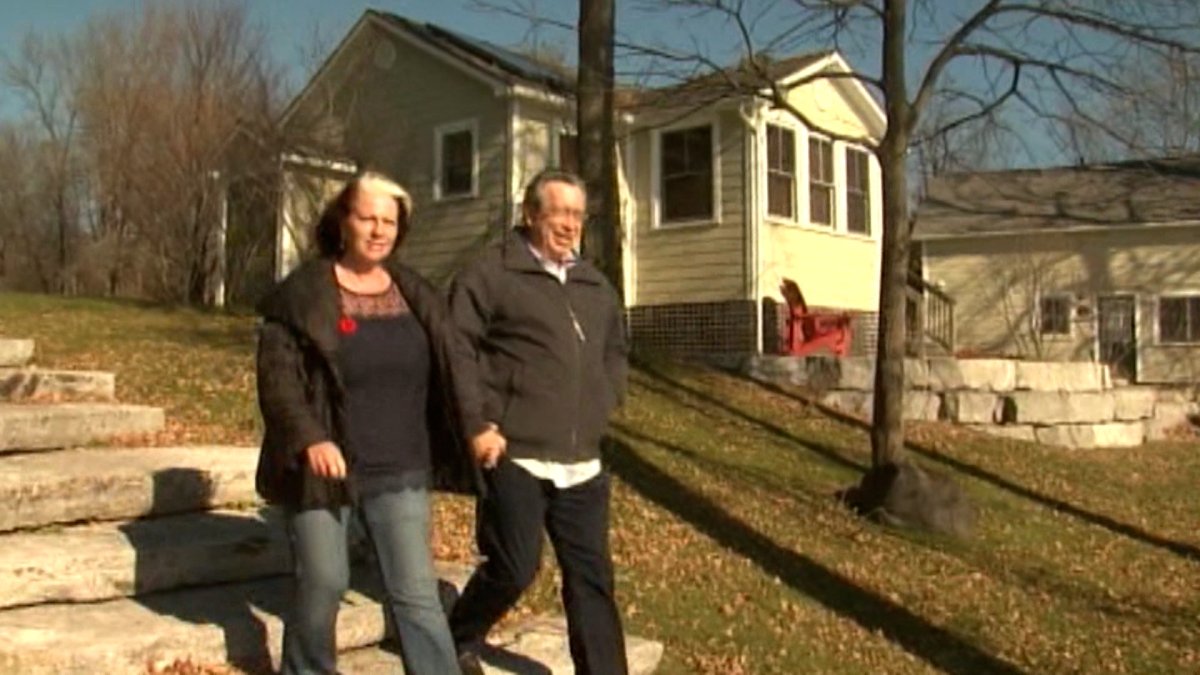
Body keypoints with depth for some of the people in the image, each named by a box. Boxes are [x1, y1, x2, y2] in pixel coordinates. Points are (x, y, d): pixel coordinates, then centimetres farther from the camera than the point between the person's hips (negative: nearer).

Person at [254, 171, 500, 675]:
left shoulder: (416, 295, 7)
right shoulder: (302, 294, -6)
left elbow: (455, 360, 4)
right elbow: (276, 376, -11)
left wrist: (474, 426, -11)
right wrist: (309, 439, -25)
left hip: (400, 473, 3)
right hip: (324, 470, -3)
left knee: (417, 592, 3)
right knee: (322, 585, 9)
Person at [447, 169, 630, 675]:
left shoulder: (594, 285, 15)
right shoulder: (491, 272, -5)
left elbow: (615, 351, 28)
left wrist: (602, 404, 14)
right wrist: (482, 423, -12)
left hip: (581, 461, 6)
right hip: (514, 455, -6)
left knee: (592, 575, 8)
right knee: (514, 568, 1)